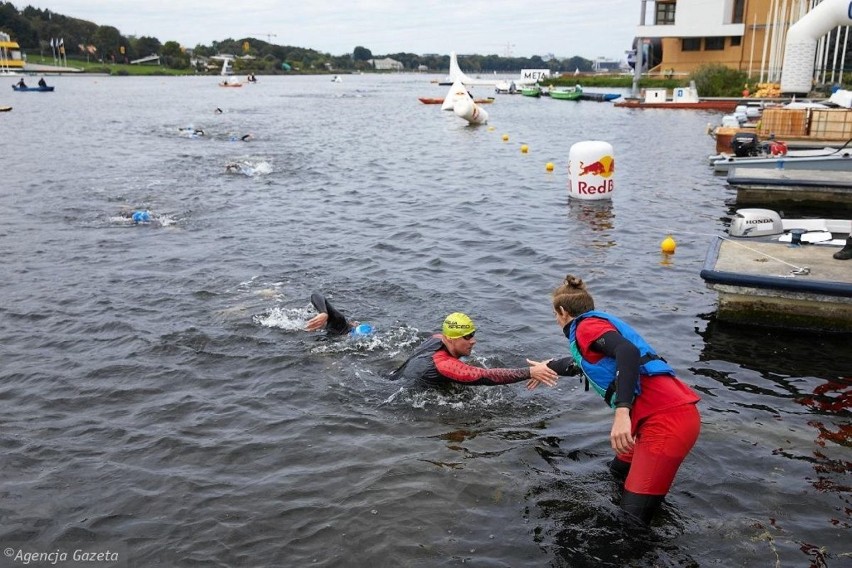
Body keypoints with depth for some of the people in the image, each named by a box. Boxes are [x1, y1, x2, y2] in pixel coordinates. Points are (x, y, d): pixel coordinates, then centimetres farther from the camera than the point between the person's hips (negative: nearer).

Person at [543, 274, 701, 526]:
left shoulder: (587, 325, -2)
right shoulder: (599, 322, 25)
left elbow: (628, 351, -23)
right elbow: (582, 361, 46)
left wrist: (622, 412, -34)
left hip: (666, 420, -10)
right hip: (674, 413, 10)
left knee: (632, 520, -10)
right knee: (618, 473, 24)